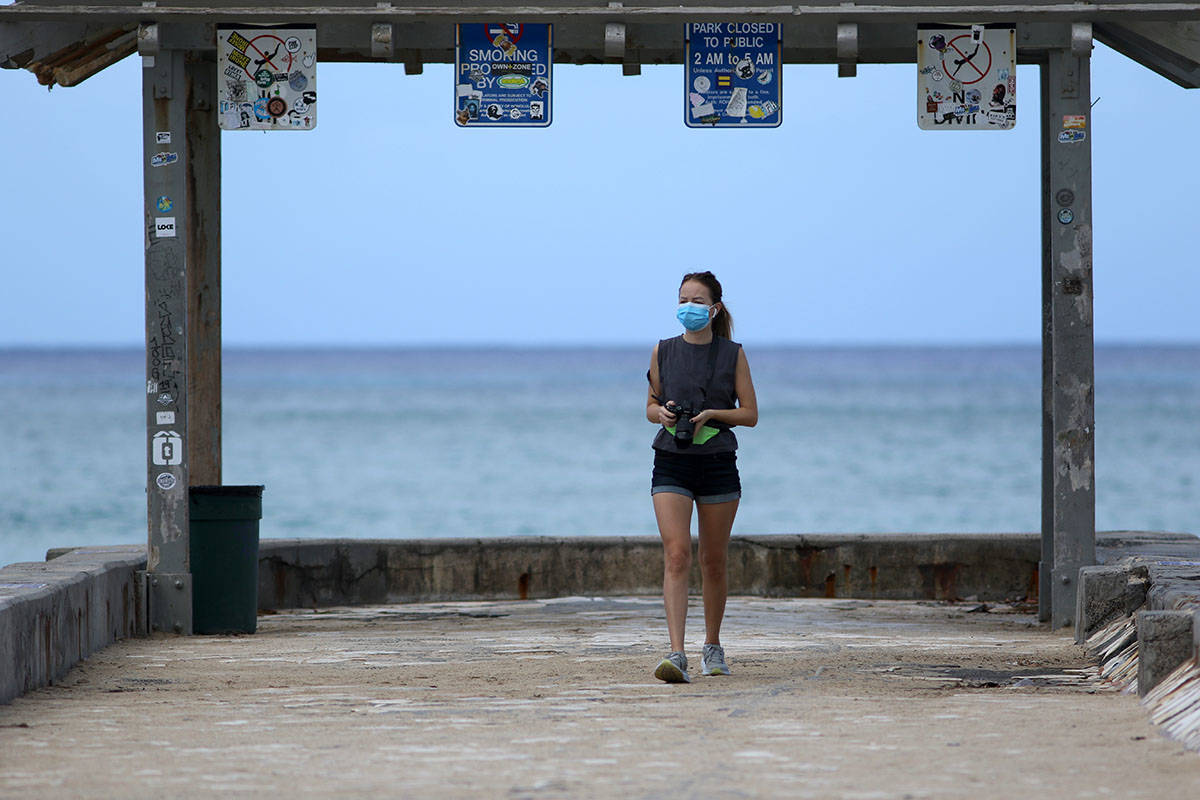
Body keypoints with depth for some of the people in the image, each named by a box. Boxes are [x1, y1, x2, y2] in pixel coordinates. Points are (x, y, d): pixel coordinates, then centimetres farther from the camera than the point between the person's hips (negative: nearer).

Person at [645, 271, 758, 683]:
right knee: (676, 556, -14)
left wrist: (711, 414, -13)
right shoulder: (663, 351, 6)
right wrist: (661, 413, -8)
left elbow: (750, 414, 2)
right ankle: (676, 653, -22)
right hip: (671, 464, 0)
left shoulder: (732, 354, 2)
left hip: (718, 463, 0)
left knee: (714, 560, 10)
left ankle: (712, 646, 28)